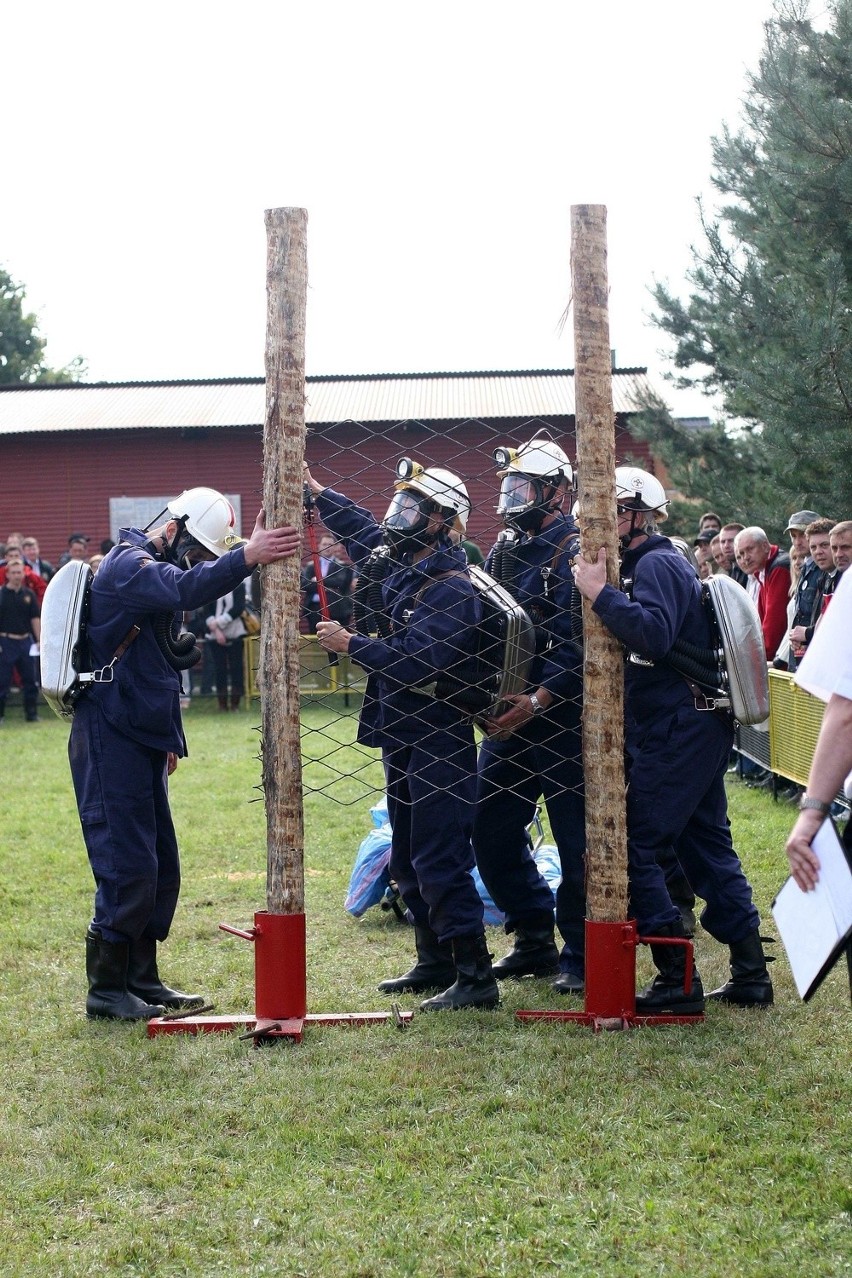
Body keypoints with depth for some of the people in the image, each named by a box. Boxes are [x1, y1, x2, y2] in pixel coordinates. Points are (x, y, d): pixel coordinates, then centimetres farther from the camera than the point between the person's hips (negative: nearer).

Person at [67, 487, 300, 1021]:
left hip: (141, 741, 10)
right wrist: (248, 556, -44)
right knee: (129, 869, -10)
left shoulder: (153, 571, 20)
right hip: (109, 740, -10)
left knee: (162, 870, 11)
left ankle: (141, 978, 20)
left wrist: (168, 737, 23)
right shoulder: (127, 564, -11)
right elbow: (185, 589, -34)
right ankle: (106, 990, -2)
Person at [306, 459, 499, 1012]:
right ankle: (435, 964, 27)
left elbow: (415, 664, -26)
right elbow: (360, 527, 28)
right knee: (409, 863, 16)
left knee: (440, 864, -10)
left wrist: (351, 644, -17)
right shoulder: (400, 567, 9)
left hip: (439, 744, -10)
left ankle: (476, 978, -7)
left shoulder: (451, 588, -19)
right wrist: (312, 485, 26)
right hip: (403, 739, 10)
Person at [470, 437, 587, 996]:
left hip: (563, 721, -8)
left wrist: (537, 701, -24)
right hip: (508, 720, 8)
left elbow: (582, 646, -19)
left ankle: (579, 956, 11)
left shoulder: (577, 554, -10)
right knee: (492, 834, 10)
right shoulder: (503, 552, 14)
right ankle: (535, 942, 25)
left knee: (575, 843, -1)